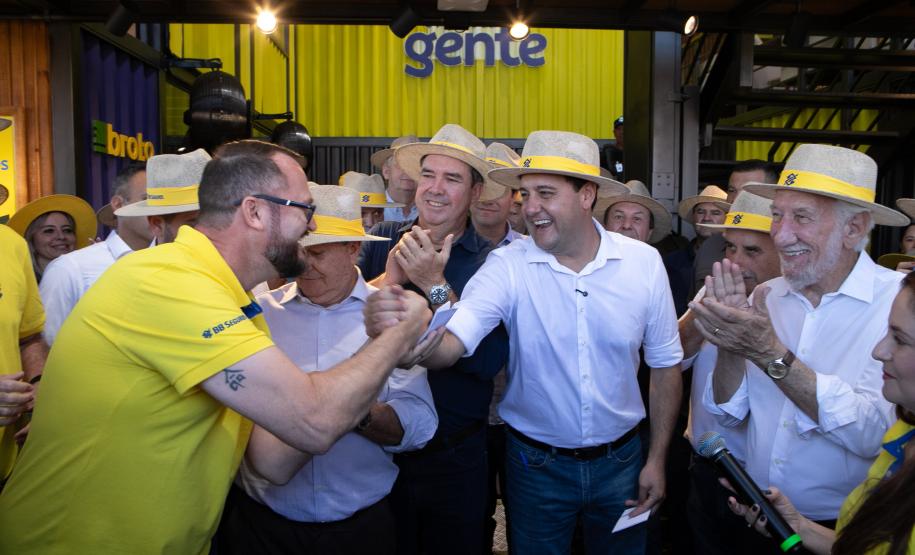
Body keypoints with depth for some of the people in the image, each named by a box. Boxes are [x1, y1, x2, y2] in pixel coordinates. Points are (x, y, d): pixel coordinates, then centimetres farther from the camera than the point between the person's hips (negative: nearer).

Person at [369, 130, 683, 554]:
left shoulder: (644, 262, -11)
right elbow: (450, 343, -29)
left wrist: (657, 459, 1)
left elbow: (664, 363, -1)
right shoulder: (508, 265, -17)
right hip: (536, 465, -1)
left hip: (620, 461, 2)